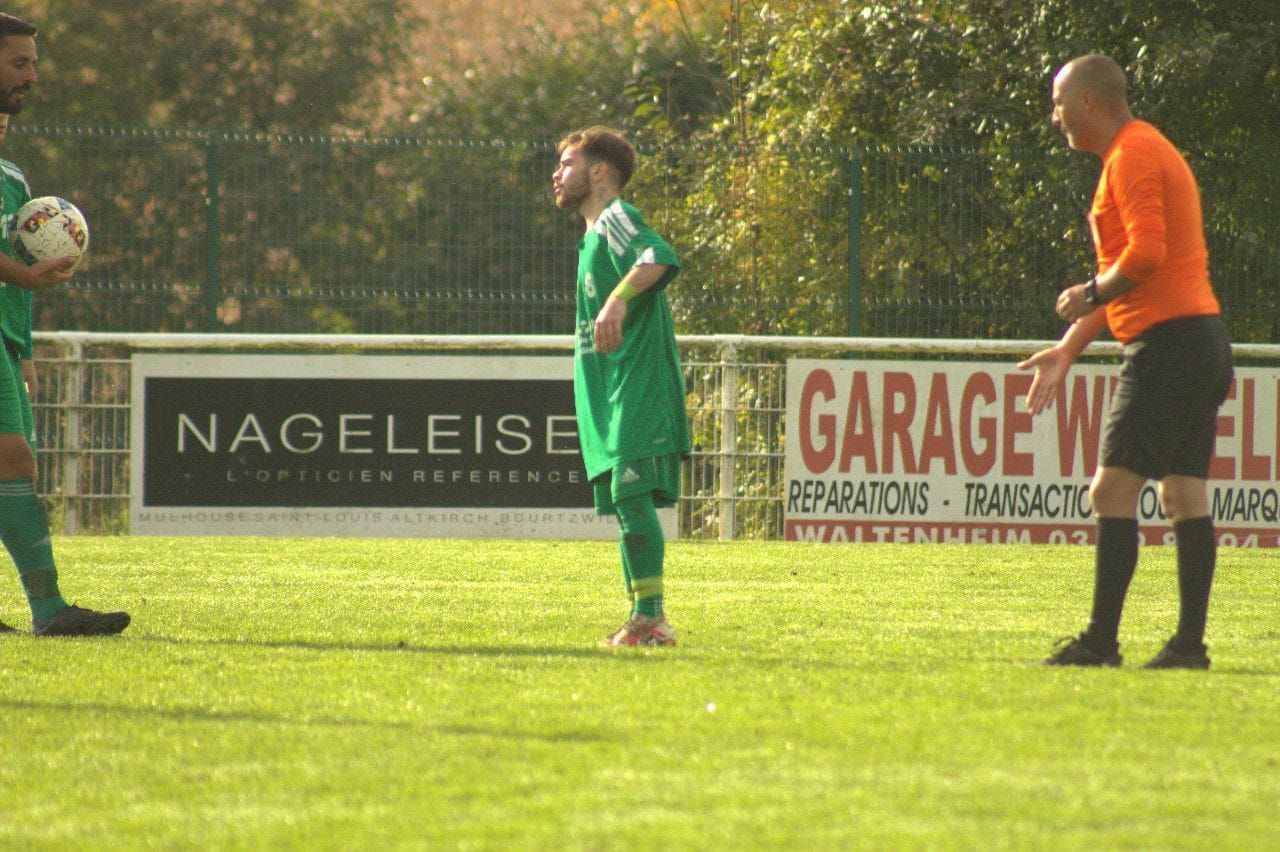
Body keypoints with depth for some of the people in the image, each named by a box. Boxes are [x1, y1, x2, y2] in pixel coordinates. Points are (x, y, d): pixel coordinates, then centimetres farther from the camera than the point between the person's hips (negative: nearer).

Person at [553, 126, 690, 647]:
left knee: (631, 494, -18)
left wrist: (618, 298, -42)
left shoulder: (617, 219, -6)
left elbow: (658, 257, -28)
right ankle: (641, 621, 8)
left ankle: (651, 617, -22)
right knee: (622, 502, 8)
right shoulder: (594, 233, 24)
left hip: (639, 389, -10)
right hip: (610, 396, 10)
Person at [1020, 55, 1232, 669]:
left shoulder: (1132, 155, -9)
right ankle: (1189, 643, 4)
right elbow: (1124, 277, 28)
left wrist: (1089, 295, -8)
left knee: (1113, 491, -11)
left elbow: (1146, 253, -22)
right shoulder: (1146, 152, 23)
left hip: (1168, 342, -10)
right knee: (1184, 496, 7)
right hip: (1202, 341, 10)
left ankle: (1101, 641, -14)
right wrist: (1067, 350, 27)